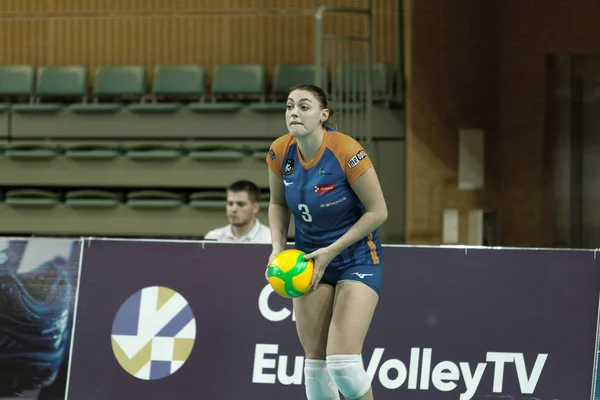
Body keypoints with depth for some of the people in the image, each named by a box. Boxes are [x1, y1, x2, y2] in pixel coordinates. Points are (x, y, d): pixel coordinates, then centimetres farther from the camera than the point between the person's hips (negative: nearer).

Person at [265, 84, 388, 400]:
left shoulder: (346, 151, -24)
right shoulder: (280, 153, -8)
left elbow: (378, 211, -16)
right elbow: (277, 204, 10)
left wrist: (331, 251, -18)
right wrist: (277, 249, -6)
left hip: (357, 258, -5)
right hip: (310, 258, 5)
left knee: (342, 362, -16)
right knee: (314, 360, 2)